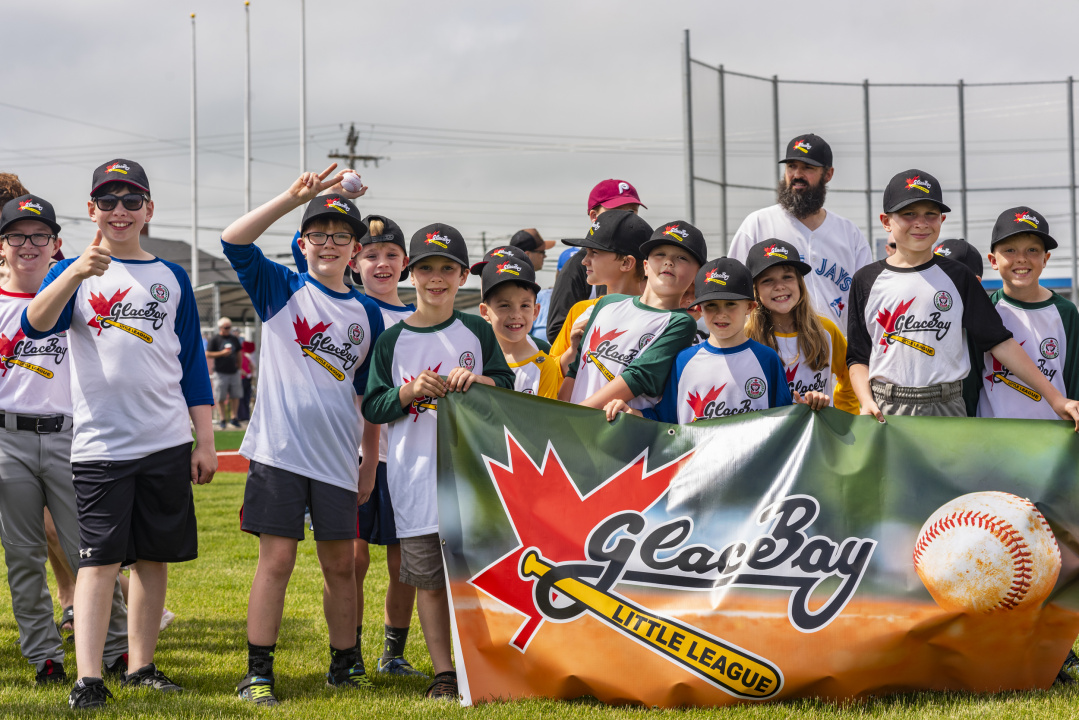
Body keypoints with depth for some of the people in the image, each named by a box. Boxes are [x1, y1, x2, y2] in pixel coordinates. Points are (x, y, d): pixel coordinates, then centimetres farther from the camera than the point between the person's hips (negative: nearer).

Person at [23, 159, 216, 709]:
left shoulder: (171, 277, 12)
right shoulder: (74, 272, 3)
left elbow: (193, 364, 14)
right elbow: (35, 324, -18)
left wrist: (205, 441, 8)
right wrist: (75, 274, -36)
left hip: (168, 442, 3)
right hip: (100, 443, -3)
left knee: (154, 557, 7)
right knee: (99, 559, -9)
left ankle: (141, 667, 17)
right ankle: (88, 679, -13)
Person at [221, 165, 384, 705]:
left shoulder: (367, 313, 11)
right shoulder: (281, 290, 2)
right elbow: (233, 240, -14)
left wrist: (370, 462, 12)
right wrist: (293, 198, -21)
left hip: (336, 457, 3)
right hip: (278, 450, -3)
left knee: (341, 564, 9)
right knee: (276, 560, -5)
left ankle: (345, 663, 22)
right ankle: (258, 673, 0)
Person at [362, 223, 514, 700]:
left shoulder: (477, 331, 7)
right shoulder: (393, 339, 5)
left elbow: (507, 388, 7)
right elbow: (373, 409, 3)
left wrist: (476, 380, -13)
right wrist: (411, 392, -15)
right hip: (416, 477, 0)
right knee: (428, 579, 2)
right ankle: (443, 673, 9)